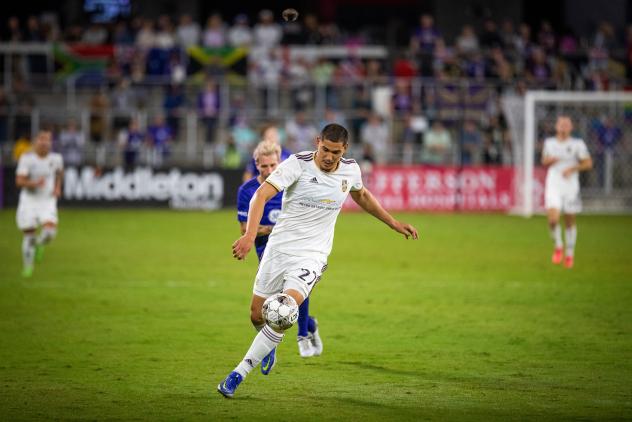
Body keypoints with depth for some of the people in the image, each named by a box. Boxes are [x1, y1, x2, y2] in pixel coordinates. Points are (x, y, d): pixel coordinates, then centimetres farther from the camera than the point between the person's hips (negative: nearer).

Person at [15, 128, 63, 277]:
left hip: (48, 201, 1)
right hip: (29, 200, -1)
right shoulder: (27, 158, -12)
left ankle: (39, 243, 14)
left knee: (50, 231, -22)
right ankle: (27, 265, 26)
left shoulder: (56, 158, -3)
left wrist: (57, 187, 8)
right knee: (29, 235, 3)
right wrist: (34, 183, -32)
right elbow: (19, 181, -16)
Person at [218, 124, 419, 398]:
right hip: (279, 249, 0)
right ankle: (269, 345, 47)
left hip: (312, 255, 0)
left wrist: (394, 224, 26)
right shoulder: (297, 164, -14)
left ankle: (239, 374, -14)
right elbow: (261, 195, -25)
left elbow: (362, 196, 24)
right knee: (257, 315, 9)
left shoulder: (350, 170, -1)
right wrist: (250, 235, -39)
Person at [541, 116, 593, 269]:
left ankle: (570, 253, 24)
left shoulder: (578, 144, -1)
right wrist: (549, 160, -2)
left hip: (571, 186, -1)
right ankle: (558, 247, 9)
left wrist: (573, 168, -15)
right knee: (553, 219, -16)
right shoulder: (549, 143, 8)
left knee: (570, 222, 7)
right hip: (553, 186, 1)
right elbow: (544, 162, 22)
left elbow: (588, 163, 0)